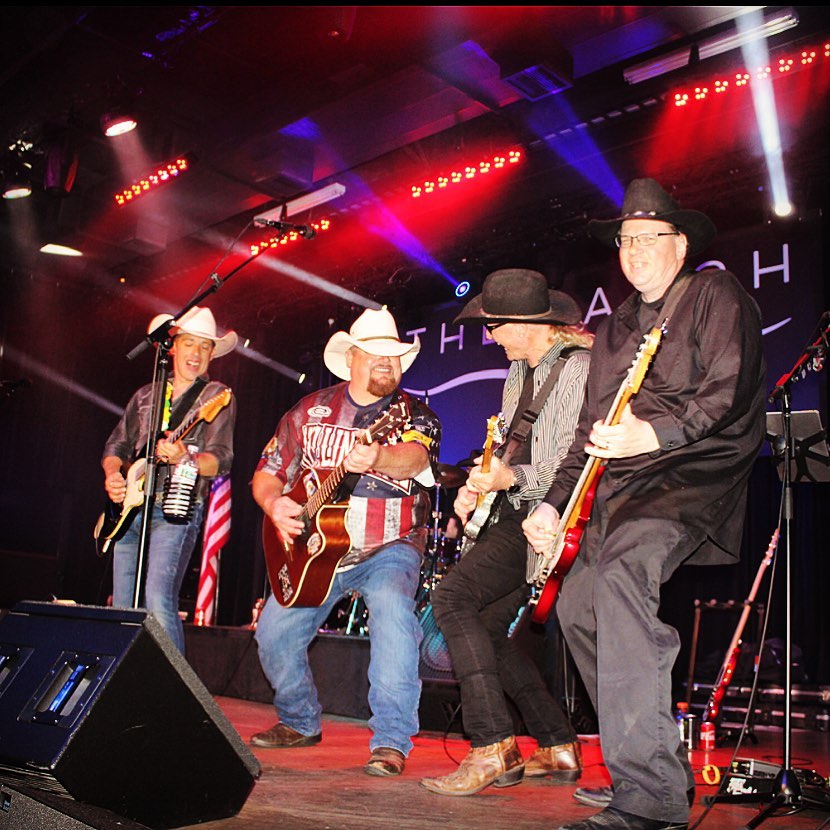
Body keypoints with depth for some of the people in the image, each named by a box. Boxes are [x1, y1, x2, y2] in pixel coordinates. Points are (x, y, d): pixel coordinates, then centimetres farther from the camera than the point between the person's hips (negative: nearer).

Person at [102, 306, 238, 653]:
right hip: (128, 508, 6)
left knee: (158, 602, -20)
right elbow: (116, 445, 22)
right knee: (122, 608, 7)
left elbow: (221, 460, -9)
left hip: (175, 510, -6)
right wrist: (112, 475, 0)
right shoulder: (145, 395, 18)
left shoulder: (218, 396, 2)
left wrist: (185, 457, -29)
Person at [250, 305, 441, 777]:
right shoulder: (310, 412, 7)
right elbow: (267, 473, 12)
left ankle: (392, 740, -22)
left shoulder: (414, 414, -2)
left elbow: (416, 456, -26)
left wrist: (375, 458, -48)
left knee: (393, 611, -31)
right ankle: (301, 723, 23)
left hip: (390, 549, -3)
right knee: (274, 632, -3)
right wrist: (274, 505, -11)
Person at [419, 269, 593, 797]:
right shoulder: (519, 375, 18)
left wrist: (513, 478, -26)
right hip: (512, 515, 10)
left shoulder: (578, 368, -12)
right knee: (488, 627, 9)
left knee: (454, 595, -22)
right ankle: (559, 749, 19)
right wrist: (477, 490, 7)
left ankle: (492, 748, -19)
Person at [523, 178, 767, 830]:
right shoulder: (613, 329, 23)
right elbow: (594, 427, 23)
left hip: (696, 470, -8)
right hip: (619, 484, 9)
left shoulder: (715, 293, 2)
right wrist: (555, 502, 12)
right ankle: (666, 773, 15)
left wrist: (654, 433, -29)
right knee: (576, 602, 1)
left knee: (619, 575, -32)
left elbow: (727, 388, -13)